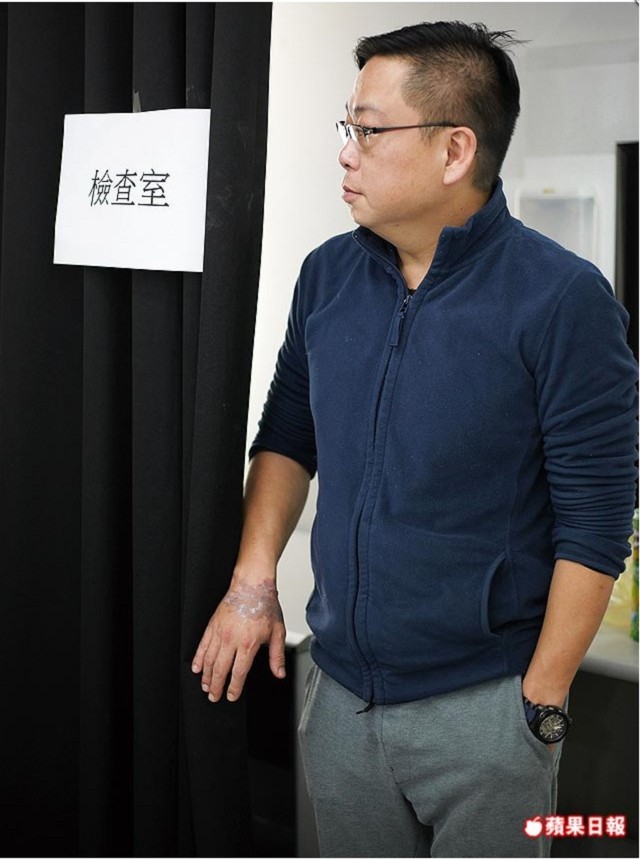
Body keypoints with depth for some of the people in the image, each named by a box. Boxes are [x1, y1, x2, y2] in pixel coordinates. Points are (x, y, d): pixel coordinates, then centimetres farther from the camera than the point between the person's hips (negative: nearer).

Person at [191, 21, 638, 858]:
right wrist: (252, 584, 2)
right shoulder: (327, 274, 1)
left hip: (484, 706, -5)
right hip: (338, 689, 5)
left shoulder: (561, 300, -15)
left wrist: (542, 701, -12)